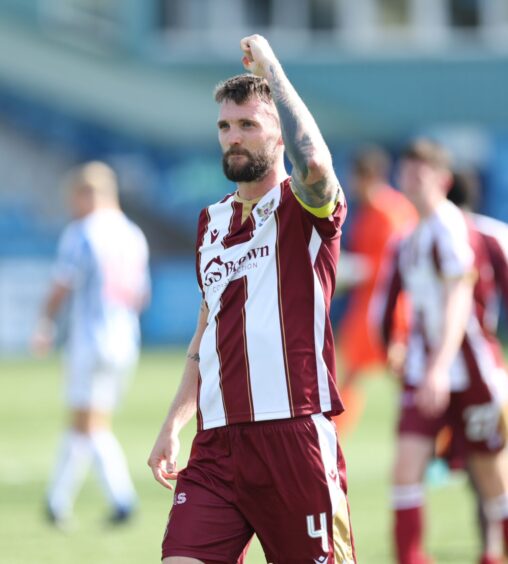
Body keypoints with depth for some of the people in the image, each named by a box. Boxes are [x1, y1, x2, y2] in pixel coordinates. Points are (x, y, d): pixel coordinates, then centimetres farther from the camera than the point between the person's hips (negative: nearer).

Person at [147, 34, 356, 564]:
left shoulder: (303, 209, -2)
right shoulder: (211, 222, 18)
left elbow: (314, 163, -27)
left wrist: (270, 68, -17)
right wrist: (172, 425, 22)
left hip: (293, 438, -5)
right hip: (216, 447, 5)